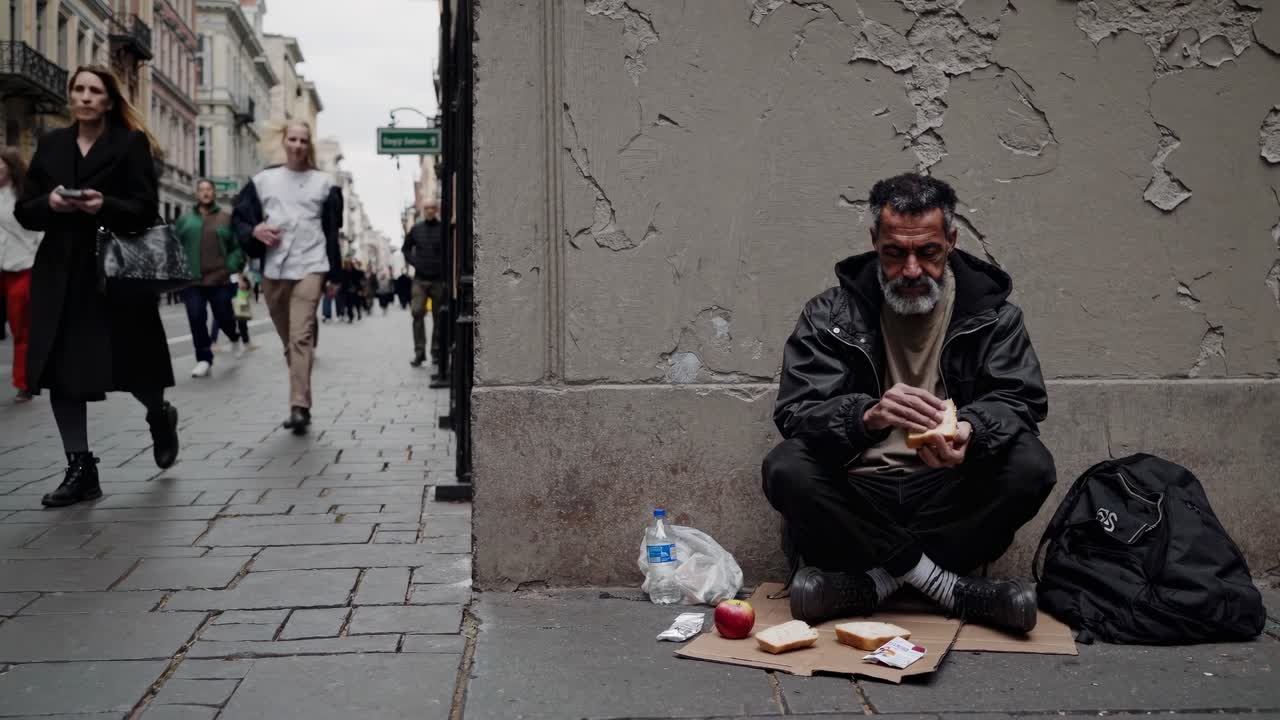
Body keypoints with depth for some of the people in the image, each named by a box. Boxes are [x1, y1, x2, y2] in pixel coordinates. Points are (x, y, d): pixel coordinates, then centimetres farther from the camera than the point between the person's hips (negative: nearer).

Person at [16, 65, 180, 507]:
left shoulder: (131, 144, 1)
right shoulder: (51, 145, 13)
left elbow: (147, 210, -6)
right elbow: (24, 212, 10)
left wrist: (106, 205, -23)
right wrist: (49, 202, -11)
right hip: (60, 274, 4)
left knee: (128, 366, 1)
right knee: (61, 371, 0)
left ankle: (160, 416, 35)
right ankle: (80, 469, 8)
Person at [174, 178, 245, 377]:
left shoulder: (227, 218, 3)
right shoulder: (185, 219, 8)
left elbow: (239, 246, 1)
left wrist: (231, 267, -9)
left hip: (219, 280, -1)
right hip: (192, 281, 1)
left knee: (224, 317, 5)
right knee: (196, 320, -4)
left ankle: (235, 338, 39)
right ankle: (204, 360, 5)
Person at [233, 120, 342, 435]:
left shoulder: (323, 183, 8)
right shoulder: (263, 180, 12)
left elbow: (332, 230, 8)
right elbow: (239, 218, 16)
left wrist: (334, 274, 4)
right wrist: (255, 230, -7)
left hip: (309, 268, -3)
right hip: (273, 270, 3)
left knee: (301, 337, -16)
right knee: (289, 341, 10)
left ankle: (299, 407, -21)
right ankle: (300, 403, 20)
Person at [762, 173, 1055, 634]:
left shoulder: (992, 312, 5)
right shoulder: (832, 314, 0)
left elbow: (1020, 400, -6)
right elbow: (795, 410, -12)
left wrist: (971, 432, -31)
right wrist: (868, 417, -35)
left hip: (948, 496, 1)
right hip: (858, 497, -1)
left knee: (1030, 467, -27)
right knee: (786, 470, -30)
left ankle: (871, 584, -23)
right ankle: (950, 587, -22)